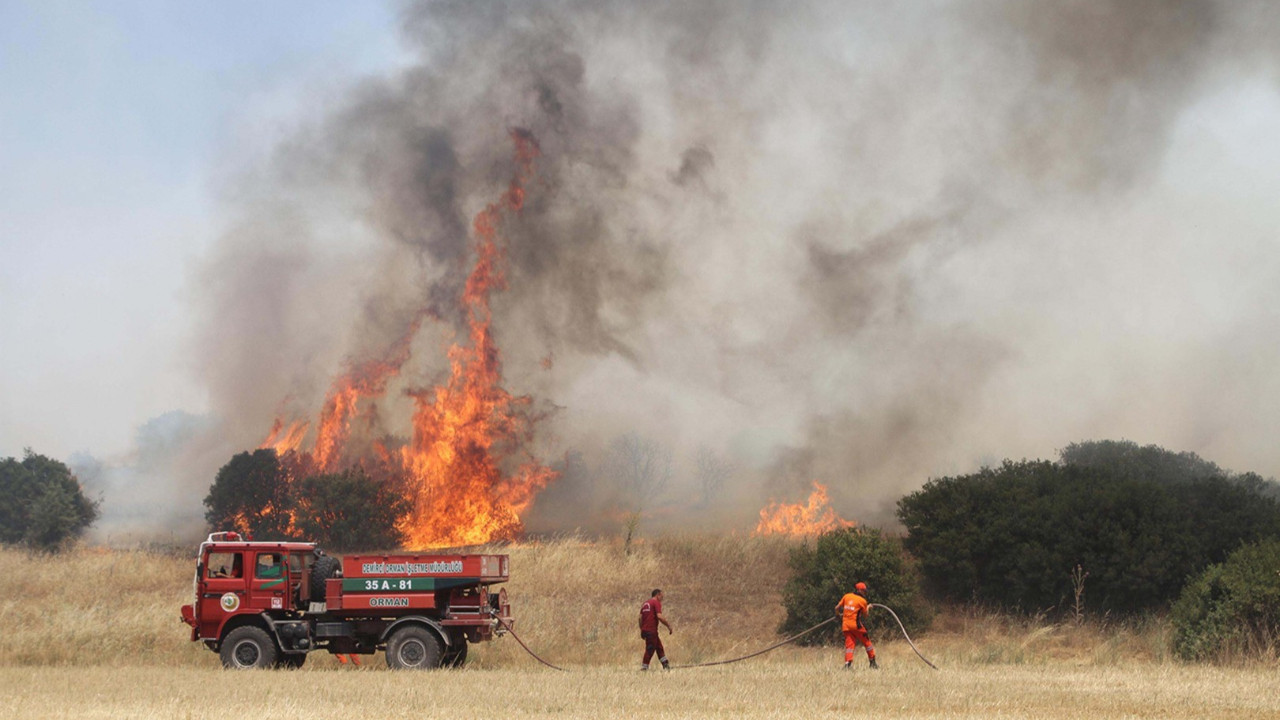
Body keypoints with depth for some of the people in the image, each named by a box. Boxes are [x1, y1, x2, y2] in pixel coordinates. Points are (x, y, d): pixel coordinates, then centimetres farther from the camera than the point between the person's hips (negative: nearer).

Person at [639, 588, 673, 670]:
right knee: (650, 649, -4)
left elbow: (640, 617, 15)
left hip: (644, 629, 9)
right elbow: (659, 616, -19)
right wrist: (668, 626, -11)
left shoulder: (645, 603, 19)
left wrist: (641, 630, 18)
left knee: (659, 647, 16)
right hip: (651, 630, -9)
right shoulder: (656, 603, -6)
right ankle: (644, 667, -5)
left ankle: (665, 665, 19)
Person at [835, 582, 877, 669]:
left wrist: (838, 615, 32)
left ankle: (847, 663, -17)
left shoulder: (846, 596, 8)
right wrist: (868, 608, 19)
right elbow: (865, 616, 2)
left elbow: (837, 608, 13)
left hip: (846, 625, 4)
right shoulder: (862, 601, -4)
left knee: (849, 645, 2)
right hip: (856, 625, -4)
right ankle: (873, 664, 17)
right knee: (867, 643, 11)